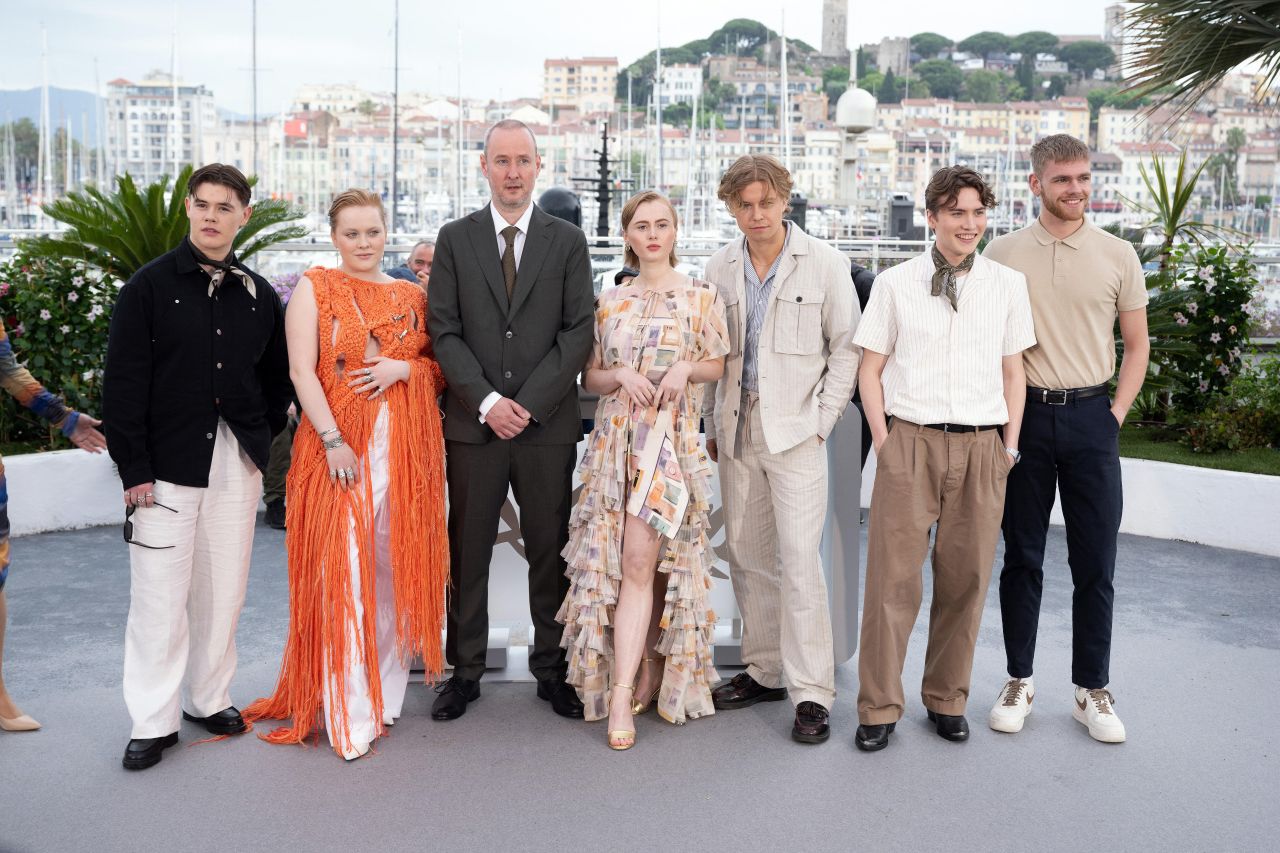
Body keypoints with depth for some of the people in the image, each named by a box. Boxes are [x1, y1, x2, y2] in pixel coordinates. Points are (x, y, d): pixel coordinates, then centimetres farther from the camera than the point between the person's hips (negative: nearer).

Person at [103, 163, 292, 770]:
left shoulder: (258, 294, 8)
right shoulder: (150, 286, -3)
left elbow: (278, 378, 18)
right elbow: (122, 384, -6)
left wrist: (260, 437, 8)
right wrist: (134, 468, -10)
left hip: (236, 464, 4)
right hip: (166, 464, -3)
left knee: (223, 589, 10)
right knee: (160, 594, -1)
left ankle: (208, 698, 26)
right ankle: (154, 720, 11)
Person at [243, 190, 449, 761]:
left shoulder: (411, 296, 12)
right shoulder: (315, 288, 2)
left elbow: (440, 369, 13)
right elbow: (302, 372, -5)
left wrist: (402, 368, -8)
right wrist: (333, 440, -15)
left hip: (406, 448, 4)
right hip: (339, 447, -3)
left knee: (395, 571, 8)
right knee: (341, 577, -5)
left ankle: (385, 694, 23)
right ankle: (349, 718, 2)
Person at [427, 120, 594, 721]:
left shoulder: (568, 241, 6)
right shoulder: (455, 239, 7)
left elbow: (578, 332, -1)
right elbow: (444, 331, 1)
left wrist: (528, 403, -10)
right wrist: (487, 401, -11)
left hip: (548, 424, 0)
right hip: (472, 423, 0)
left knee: (550, 551, 7)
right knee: (467, 553, 7)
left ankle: (552, 670, 20)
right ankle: (465, 671, 20)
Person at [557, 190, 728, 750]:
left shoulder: (701, 296, 5)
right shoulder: (609, 301, 13)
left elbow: (719, 364, 10)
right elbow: (590, 377, 14)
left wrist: (686, 369, -10)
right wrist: (620, 375, -7)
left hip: (672, 439, -3)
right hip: (616, 440, 3)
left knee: (639, 561, -10)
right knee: (638, 562, 1)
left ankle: (622, 693, -8)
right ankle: (648, 671, 14)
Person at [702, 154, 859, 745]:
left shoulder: (824, 264, -3)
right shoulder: (720, 269, 8)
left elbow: (847, 347, 0)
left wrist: (822, 420, -6)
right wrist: (713, 424, 10)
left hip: (796, 430, -5)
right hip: (737, 431, 5)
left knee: (799, 559, -10)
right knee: (746, 555, 10)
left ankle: (812, 691, -2)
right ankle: (766, 670, 24)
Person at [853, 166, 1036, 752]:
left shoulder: (1007, 285, 10)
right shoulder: (895, 284, 5)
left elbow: (1012, 371, 14)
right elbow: (870, 369, 7)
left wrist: (1010, 444, 7)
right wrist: (884, 441, -1)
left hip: (982, 446, 2)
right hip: (911, 441, -2)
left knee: (965, 578, 7)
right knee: (893, 576, -3)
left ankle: (947, 698, 24)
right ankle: (879, 707, 9)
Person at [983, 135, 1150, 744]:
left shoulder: (1118, 256, 4)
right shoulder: (1003, 253, 2)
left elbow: (1136, 344, 10)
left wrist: (1115, 413, 1)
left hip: (1090, 415, 1)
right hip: (1024, 414, 0)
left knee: (1095, 563, 4)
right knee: (1022, 557, 7)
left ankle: (1093, 690, 17)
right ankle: (1019, 681, 20)